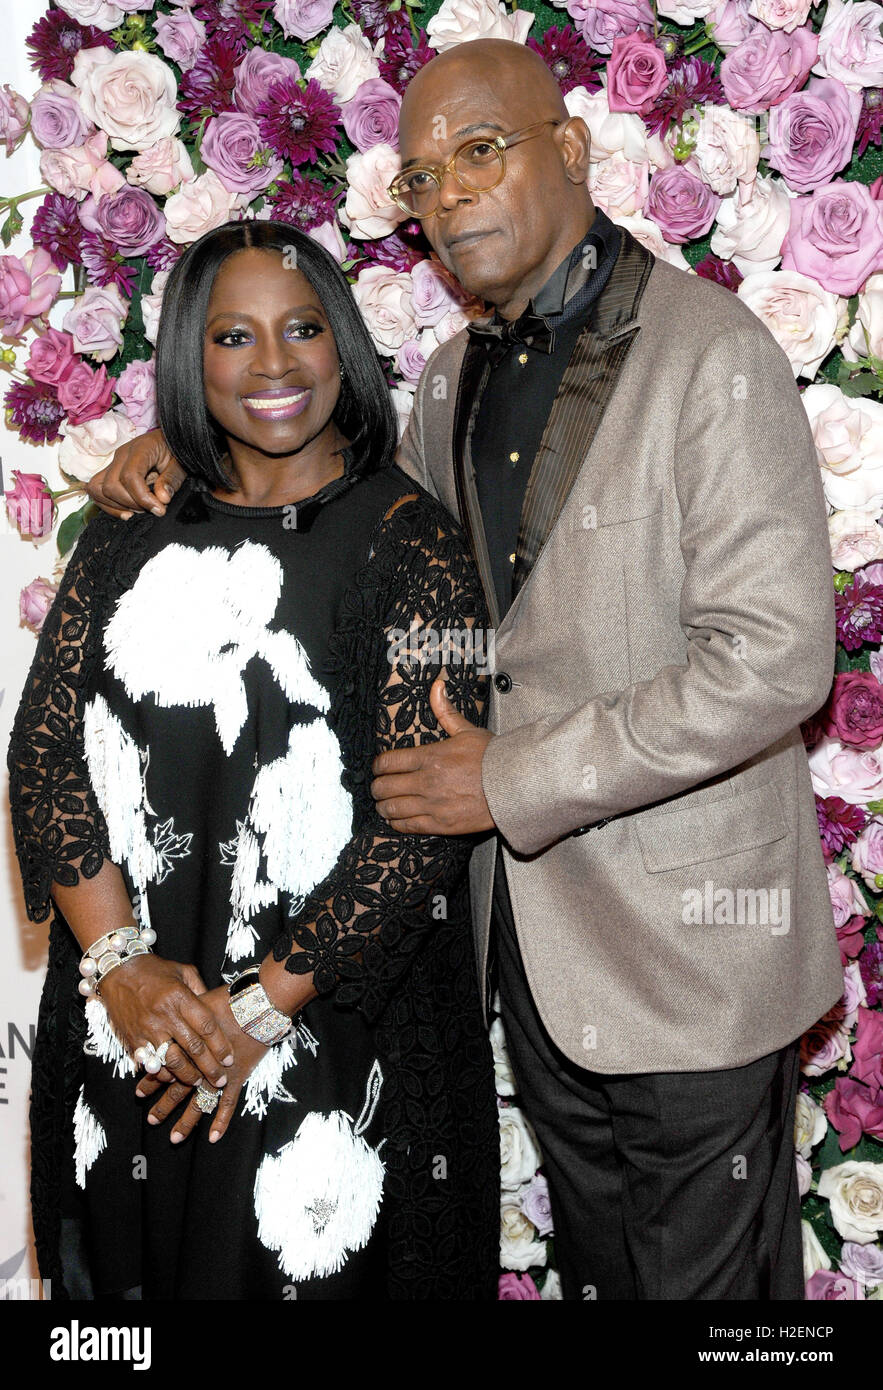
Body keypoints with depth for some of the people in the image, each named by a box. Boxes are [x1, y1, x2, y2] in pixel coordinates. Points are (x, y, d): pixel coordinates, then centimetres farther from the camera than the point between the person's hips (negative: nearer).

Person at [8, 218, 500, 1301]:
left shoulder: (407, 540, -7)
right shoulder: (130, 537, 6)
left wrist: (267, 1002, -15)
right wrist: (119, 961, -13)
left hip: (335, 1023, -3)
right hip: (125, 1031, 4)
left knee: (310, 1268, 12)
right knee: (133, 1265, 19)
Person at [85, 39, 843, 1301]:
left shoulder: (711, 355, -16)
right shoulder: (458, 376, 8)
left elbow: (777, 661, -22)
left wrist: (517, 780, -18)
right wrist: (202, 462, 7)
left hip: (688, 935, -6)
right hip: (530, 917, 7)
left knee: (704, 1275, 11)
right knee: (597, 1263, 23)